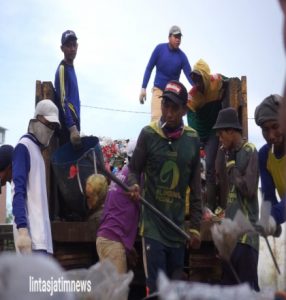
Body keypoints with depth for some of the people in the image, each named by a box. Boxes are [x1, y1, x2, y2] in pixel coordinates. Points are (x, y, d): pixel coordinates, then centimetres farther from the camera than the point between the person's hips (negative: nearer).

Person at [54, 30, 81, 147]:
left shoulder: (71, 68, 19)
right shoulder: (62, 69, -9)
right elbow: (63, 101, -19)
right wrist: (72, 128, -27)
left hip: (73, 122, 9)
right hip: (68, 126, -9)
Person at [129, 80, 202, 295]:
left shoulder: (192, 139, 2)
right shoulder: (148, 134, -6)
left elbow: (196, 188, 8)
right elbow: (134, 169, 4)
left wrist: (195, 226, 6)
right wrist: (134, 185, -19)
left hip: (178, 227, 3)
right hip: (153, 224, -3)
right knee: (156, 287, -5)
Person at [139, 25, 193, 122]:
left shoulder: (182, 56, -7)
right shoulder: (160, 48, -7)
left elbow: (189, 75, -13)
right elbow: (149, 68, -3)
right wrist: (143, 88, -9)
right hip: (158, 89, -2)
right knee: (156, 118, -18)